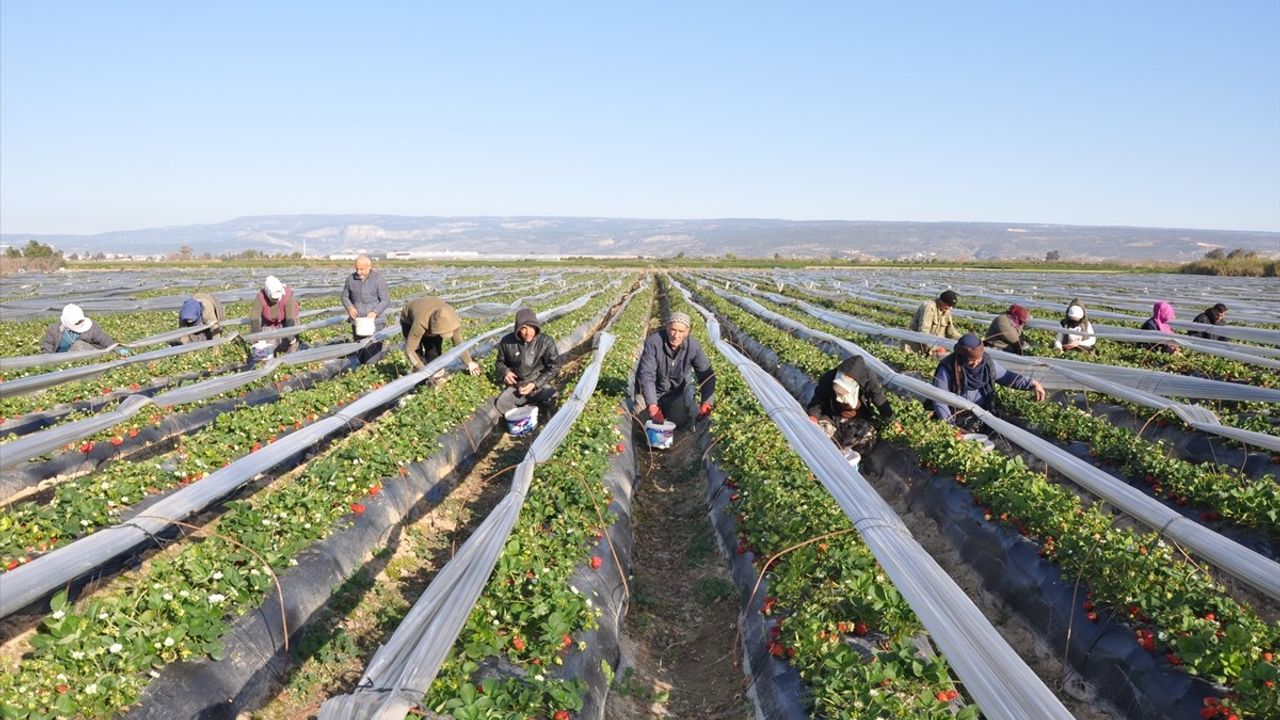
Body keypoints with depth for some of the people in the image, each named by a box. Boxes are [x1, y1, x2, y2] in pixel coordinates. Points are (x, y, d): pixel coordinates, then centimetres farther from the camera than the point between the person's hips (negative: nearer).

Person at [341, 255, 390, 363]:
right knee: (360, 353, 10)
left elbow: (386, 300, -7)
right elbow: (345, 296, 15)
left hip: (374, 322, -5)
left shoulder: (378, 279, -7)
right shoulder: (351, 278, 6)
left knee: (372, 353, -13)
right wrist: (349, 307, -7)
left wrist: (375, 312, -23)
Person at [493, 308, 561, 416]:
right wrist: (505, 372, -13)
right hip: (516, 386, 1)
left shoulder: (546, 342, -11)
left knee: (550, 396, -33)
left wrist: (535, 384, -16)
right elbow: (499, 362, 11)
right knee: (500, 404, -25)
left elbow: (554, 367, -6)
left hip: (539, 385, -1)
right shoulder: (507, 342, -7)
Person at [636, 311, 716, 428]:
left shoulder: (693, 347, -20)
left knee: (679, 422, -12)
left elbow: (707, 375, -17)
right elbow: (646, 375, -34)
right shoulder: (653, 343, -29)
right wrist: (652, 406, -45)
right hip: (653, 390, -2)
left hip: (676, 392, 2)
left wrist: (706, 402, -33)